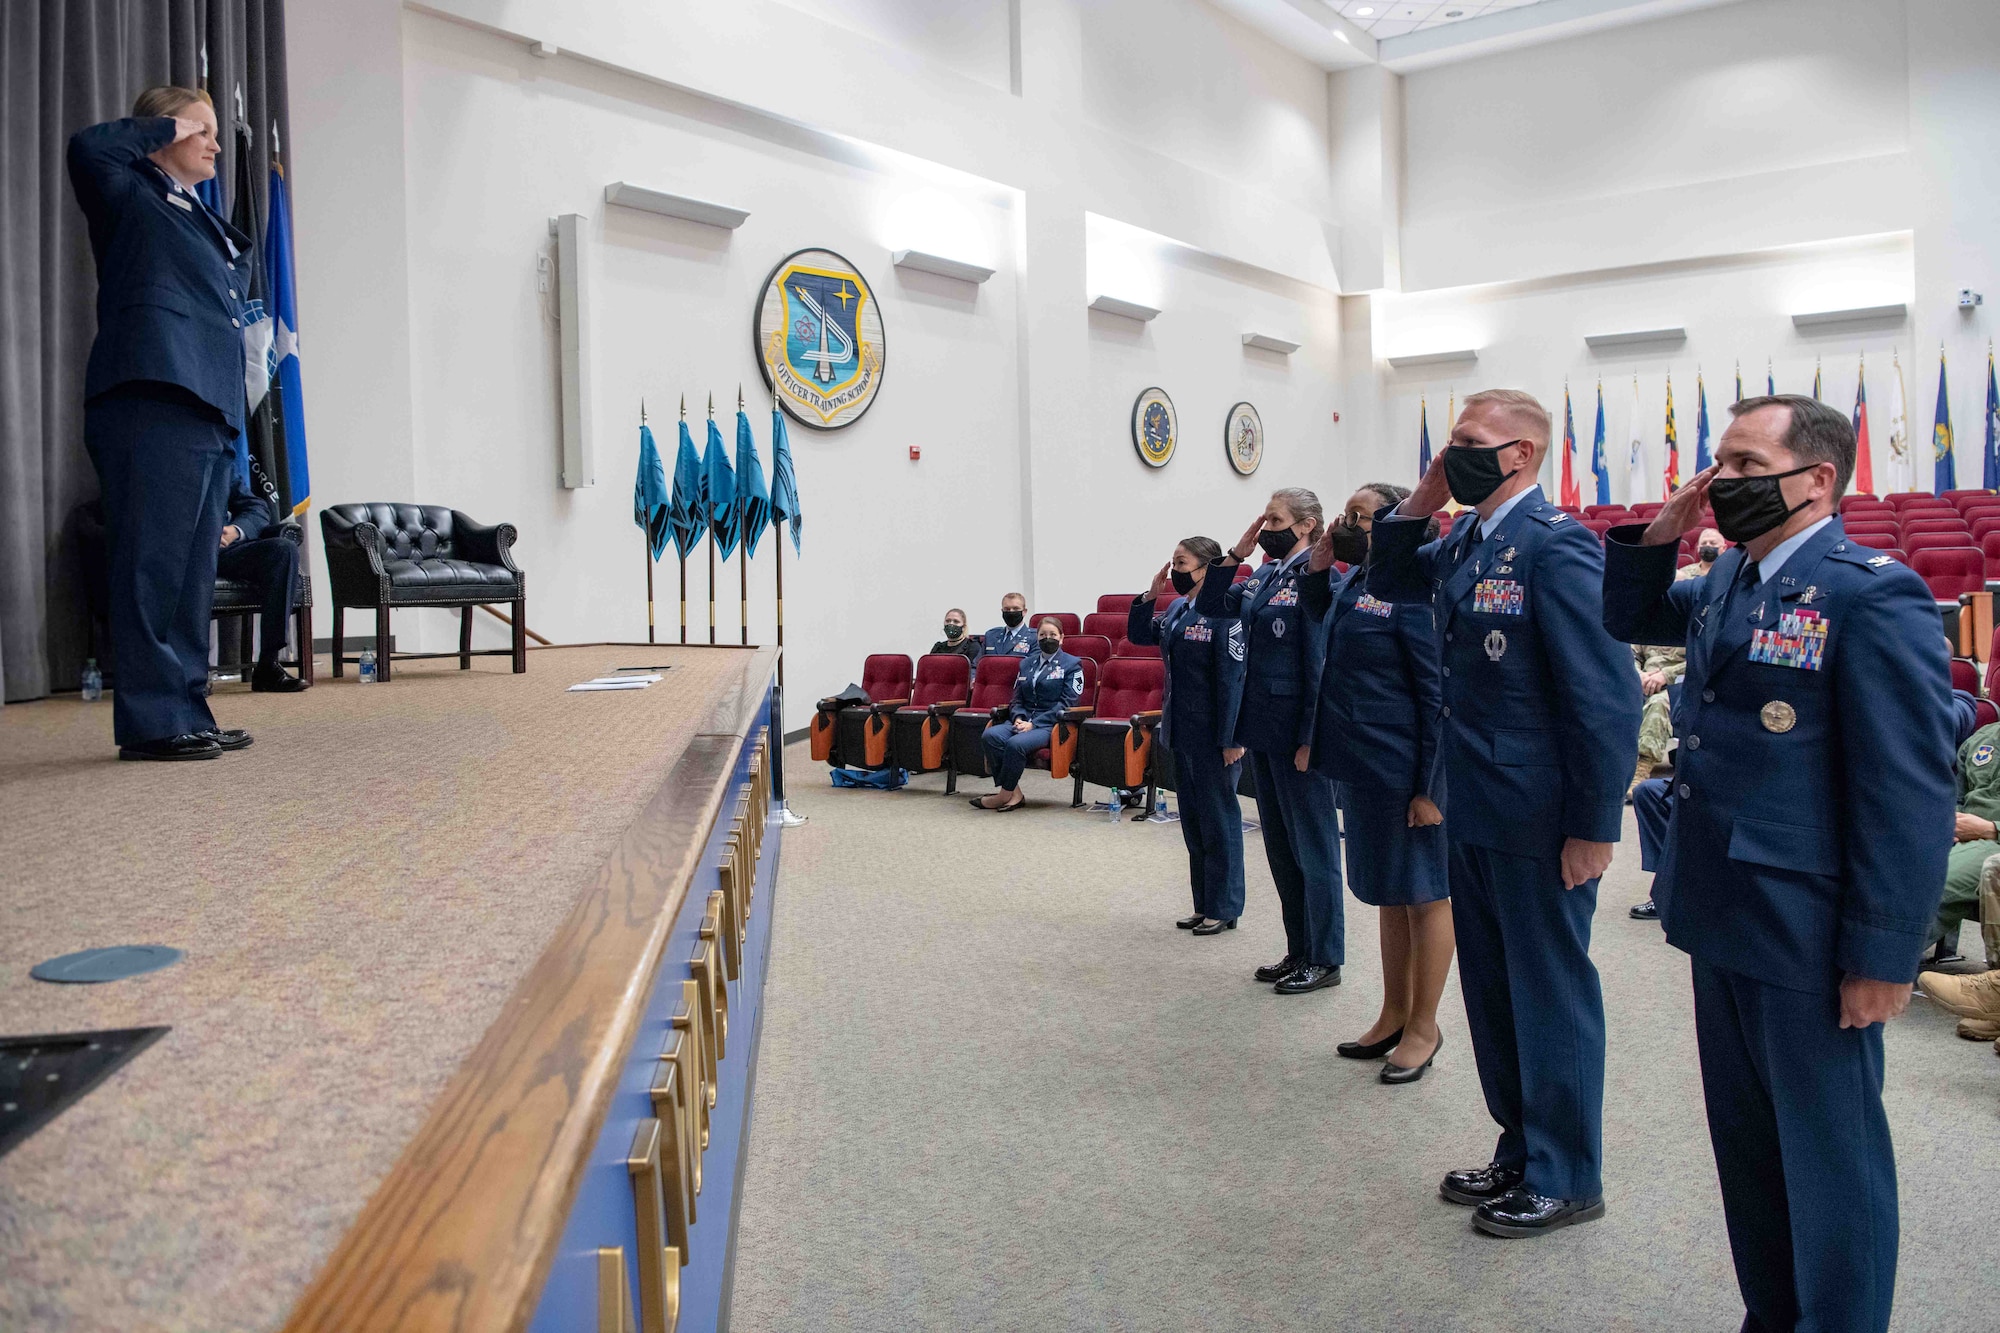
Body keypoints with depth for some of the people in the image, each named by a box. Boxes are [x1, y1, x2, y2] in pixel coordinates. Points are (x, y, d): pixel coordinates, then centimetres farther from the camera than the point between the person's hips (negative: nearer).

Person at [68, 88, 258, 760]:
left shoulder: (202, 220, 28)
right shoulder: (130, 195, 6)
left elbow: (230, 293, 33)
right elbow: (88, 147, -15)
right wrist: (163, 128, -1)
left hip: (209, 414, 9)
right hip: (152, 406, -9)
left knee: (193, 577, 9)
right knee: (152, 568, -10)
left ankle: (187, 713, 14)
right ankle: (149, 722, -8)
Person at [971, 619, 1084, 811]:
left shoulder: (1072, 665, 4)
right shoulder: (1027, 663, 22)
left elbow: (1066, 704, -6)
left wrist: (1034, 724, -14)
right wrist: (1018, 718, -5)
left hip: (1050, 724, -5)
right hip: (1024, 720, 6)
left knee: (1016, 743, -34)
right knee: (990, 735, -26)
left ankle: (1004, 794, -18)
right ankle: (1014, 793, -24)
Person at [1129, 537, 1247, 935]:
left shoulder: (1224, 612, -16)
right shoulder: (1176, 608, 8)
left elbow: (1232, 678, -18)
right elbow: (1139, 635, 19)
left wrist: (1231, 738, -20)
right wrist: (1150, 595, 3)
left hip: (1213, 737, -8)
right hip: (1182, 733, 8)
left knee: (1218, 820, 3)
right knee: (1192, 820, 15)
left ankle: (1223, 909, 14)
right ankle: (1203, 905, 25)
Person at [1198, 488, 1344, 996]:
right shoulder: (1263, 576, 11)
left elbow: (1320, 663, -17)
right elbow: (1210, 606, 15)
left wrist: (1310, 739, -18)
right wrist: (1234, 554, 4)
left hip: (1297, 735, -9)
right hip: (1263, 731, 9)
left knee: (1312, 845, 2)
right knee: (1280, 846, 15)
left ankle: (1324, 958, 14)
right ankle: (1298, 952, 26)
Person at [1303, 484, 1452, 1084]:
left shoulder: (1413, 591, -17)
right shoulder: (1350, 582, 7)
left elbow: (1438, 695, -17)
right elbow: (1317, 620, 28)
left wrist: (1430, 788, -18)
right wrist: (1317, 568, 8)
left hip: (1404, 774, -8)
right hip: (1359, 767, 8)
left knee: (1424, 895, 6)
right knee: (1388, 894, 18)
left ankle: (1423, 1027, 18)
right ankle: (1394, 1015, 30)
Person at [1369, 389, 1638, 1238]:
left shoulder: (1555, 545, -18)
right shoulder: (1463, 543, 7)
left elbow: (1607, 695, -20)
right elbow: (1388, 583, 23)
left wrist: (1593, 827, -18)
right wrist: (1416, 505, 5)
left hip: (1539, 821, -8)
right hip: (1473, 814, 8)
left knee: (1552, 997, 7)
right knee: (1492, 993, 19)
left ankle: (1566, 1180, 24)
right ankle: (1521, 1152, 36)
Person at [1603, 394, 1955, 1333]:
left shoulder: (1873, 595, -17)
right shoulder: (1728, 580, 8)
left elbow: (1911, 791, -18)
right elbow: (1627, 619, 24)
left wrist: (1882, 956, -17)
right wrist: (1659, 534, 4)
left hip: (1806, 939, -8)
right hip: (1724, 920, 8)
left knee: (1829, 1152, 9)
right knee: (1747, 1144, 21)